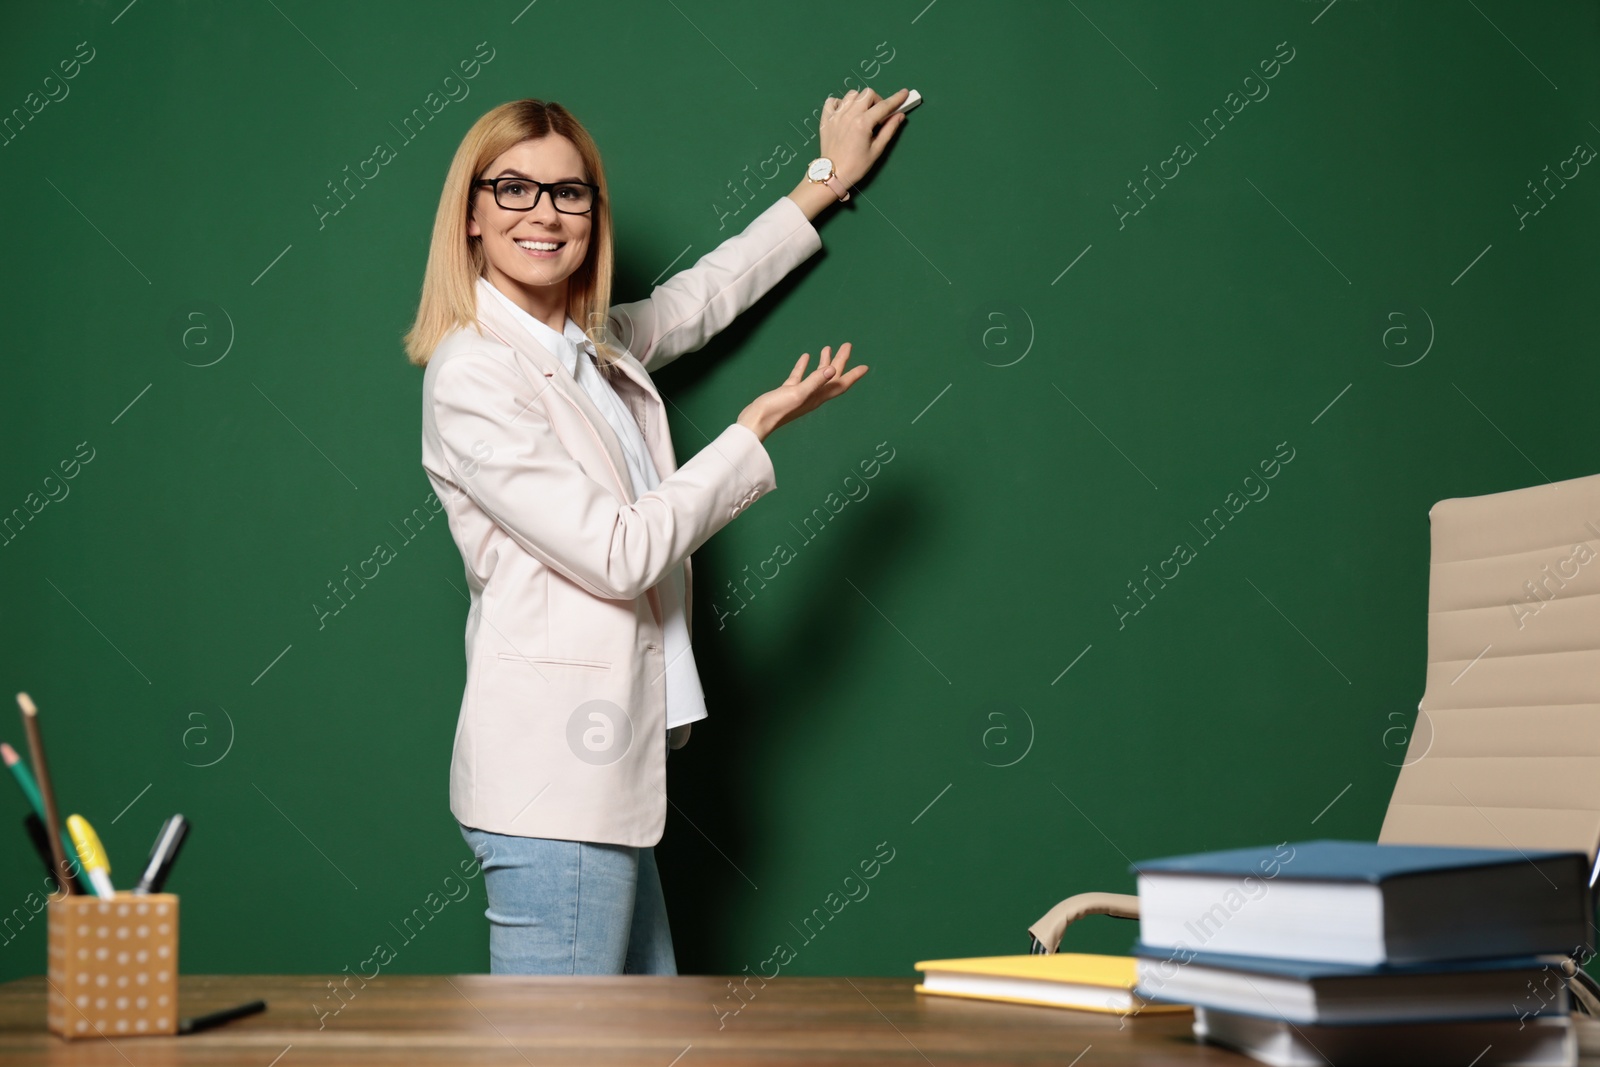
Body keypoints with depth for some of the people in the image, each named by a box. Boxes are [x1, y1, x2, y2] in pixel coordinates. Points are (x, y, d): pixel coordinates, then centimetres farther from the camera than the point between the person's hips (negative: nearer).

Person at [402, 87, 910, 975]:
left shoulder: (598, 347, 14)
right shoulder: (471, 375, -11)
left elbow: (702, 296, 36)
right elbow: (619, 554, -14)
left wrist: (826, 178, 44)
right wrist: (759, 428, -6)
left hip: (610, 765, 9)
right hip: (550, 771, -9)